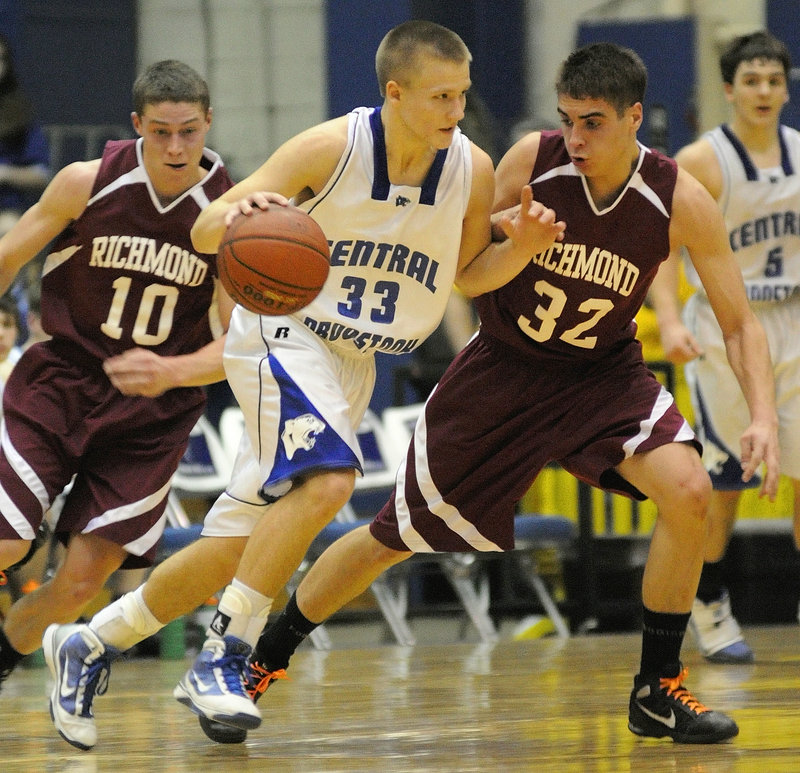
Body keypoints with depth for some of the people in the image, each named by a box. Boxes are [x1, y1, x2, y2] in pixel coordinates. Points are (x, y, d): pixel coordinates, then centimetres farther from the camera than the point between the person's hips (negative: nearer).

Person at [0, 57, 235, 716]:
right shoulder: (89, 184, -10)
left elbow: (238, 343, -10)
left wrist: (171, 372, -29)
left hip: (152, 414, 1)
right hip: (59, 384, -1)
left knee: (81, 582, -5)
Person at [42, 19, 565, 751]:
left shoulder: (472, 170, -7)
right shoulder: (331, 148, -19)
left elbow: (468, 273, 11)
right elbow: (205, 234, -16)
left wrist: (522, 246, -10)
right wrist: (234, 213, -40)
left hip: (353, 362, 6)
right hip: (282, 333, -5)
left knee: (236, 548, 6)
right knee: (327, 478, -32)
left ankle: (89, 643, 24)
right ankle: (225, 655, -21)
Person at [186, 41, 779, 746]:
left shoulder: (682, 200, -19)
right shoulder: (531, 160, -19)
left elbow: (741, 324, -11)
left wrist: (765, 418, -26)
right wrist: (497, 236, -27)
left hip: (603, 371, 0)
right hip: (503, 367, 0)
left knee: (688, 490, -25)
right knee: (396, 536, 4)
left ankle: (658, 690, -8)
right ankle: (262, 661, 26)